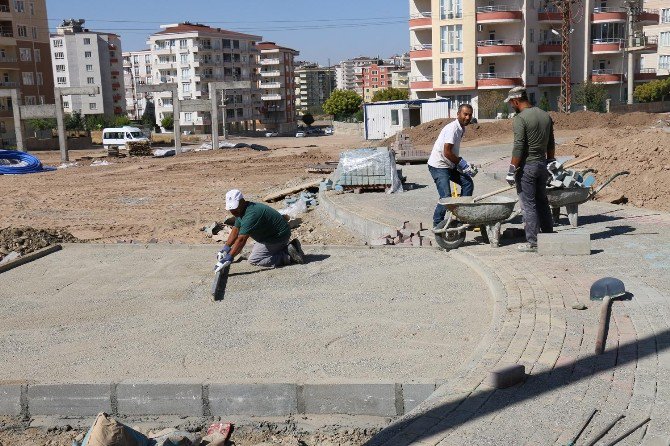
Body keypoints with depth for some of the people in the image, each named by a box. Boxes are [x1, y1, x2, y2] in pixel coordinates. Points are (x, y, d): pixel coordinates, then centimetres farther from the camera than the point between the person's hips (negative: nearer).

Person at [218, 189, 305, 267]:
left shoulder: (251, 214, -29)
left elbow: (242, 239, -35)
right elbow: (236, 230, 12)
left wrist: (230, 257, -37)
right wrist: (226, 247, 4)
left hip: (279, 237, -10)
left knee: (253, 260, -10)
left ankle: (288, 256, -12)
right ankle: (289, 247, 13)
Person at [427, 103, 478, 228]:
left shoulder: (461, 129, 9)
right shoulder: (452, 128, -20)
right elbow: (447, 152, -24)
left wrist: (465, 165, 7)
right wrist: (462, 163, -15)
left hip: (450, 165, 10)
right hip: (438, 165, -10)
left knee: (468, 183, 7)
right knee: (446, 196, -13)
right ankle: (437, 224, 4)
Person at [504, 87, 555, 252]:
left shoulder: (520, 118, -14)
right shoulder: (546, 115, 10)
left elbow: (518, 148, -18)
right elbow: (551, 144, 15)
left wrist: (512, 171, -14)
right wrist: (551, 163, 23)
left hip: (526, 166, -8)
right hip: (542, 164, 8)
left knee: (529, 205, -1)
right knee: (542, 202, 18)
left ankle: (532, 243, 3)